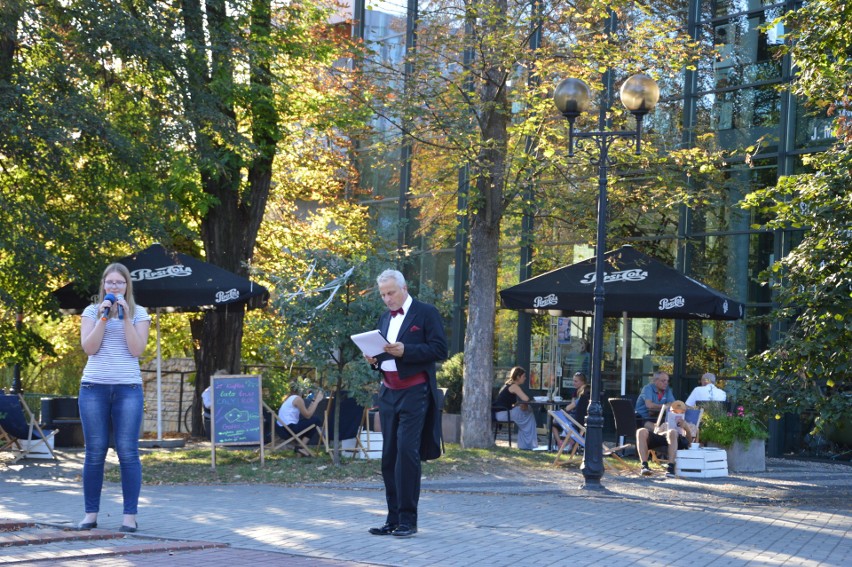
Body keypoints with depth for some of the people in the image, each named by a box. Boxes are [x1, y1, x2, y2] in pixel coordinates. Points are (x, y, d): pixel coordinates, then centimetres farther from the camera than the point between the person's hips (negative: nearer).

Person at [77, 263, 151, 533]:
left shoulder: (139, 313, 8)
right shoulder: (92, 311, 10)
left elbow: (137, 349, -4)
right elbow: (89, 348, -2)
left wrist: (126, 317, -10)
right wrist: (102, 317, -10)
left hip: (128, 387, -1)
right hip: (94, 386, 1)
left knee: (128, 452, -5)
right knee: (95, 452, 1)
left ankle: (130, 515, -2)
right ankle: (91, 513, 8)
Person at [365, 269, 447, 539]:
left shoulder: (426, 313, -2)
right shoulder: (384, 318, 19)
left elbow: (439, 349, -10)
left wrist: (404, 351, -20)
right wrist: (374, 359, 1)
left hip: (414, 392, -7)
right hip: (388, 393, 7)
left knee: (407, 452, -12)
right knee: (389, 456, 5)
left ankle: (407, 519, -9)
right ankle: (393, 519, 10)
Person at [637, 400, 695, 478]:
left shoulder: (688, 425, 37)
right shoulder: (665, 424, 42)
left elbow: (690, 440, 14)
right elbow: (654, 436, 22)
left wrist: (686, 428, -3)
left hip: (680, 441, -3)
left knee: (672, 432, -42)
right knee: (641, 431, -28)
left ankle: (671, 468, -49)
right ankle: (644, 466, -38)